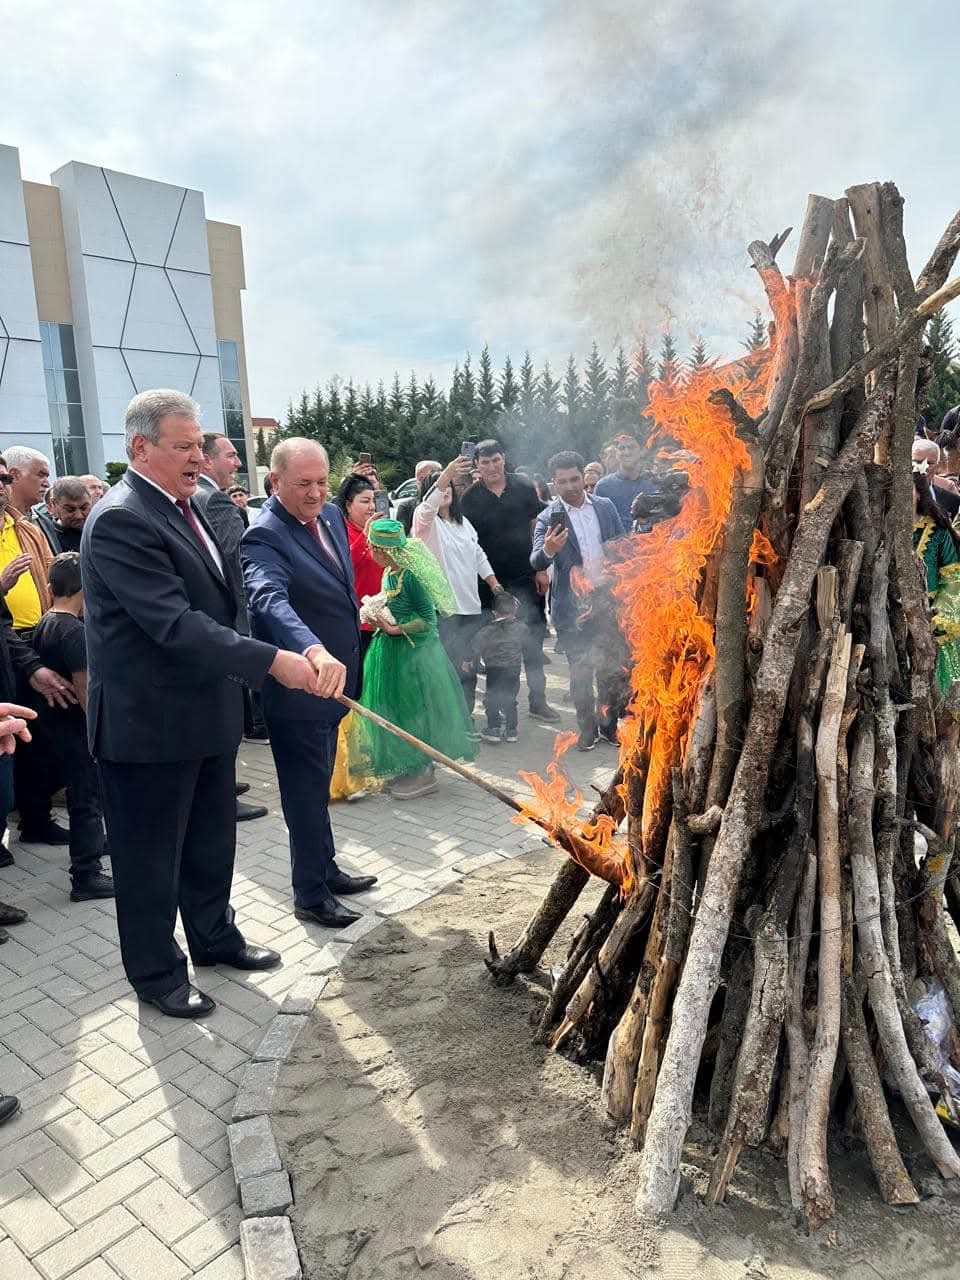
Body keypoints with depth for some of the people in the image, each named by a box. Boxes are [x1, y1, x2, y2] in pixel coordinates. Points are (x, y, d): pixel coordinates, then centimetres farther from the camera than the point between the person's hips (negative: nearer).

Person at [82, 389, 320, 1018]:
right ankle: (156, 972, 29)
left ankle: (215, 936, 42)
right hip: (150, 723, -9)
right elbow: (174, 623, -28)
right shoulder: (120, 519, -20)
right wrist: (272, 661, -31)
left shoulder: (187, 506, 10)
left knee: (212, 841, 22)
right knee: (151, 855, 10)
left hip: (206, 712, 9)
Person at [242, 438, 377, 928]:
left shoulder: (331, 516, 4)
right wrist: (315, 651, -58)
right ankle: (310, 894, 22)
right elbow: (271, 599, -41)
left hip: (331, 679, 8)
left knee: (317, 785, 22)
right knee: (307, 791, 5)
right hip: (297, 687, -8)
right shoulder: (265, 536, -22)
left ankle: (325, 870, 39)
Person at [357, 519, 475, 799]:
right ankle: (404, 767, 30)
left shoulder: (410, 576, -20)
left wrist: (396, 630, -19)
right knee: (394, 709, 15)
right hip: (391, 651, 8)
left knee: (412, 710, 2)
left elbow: (428, 619, -18)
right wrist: (380, 617, 0)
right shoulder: (388, 573, 4)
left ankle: (423, 774, 17)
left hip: (413, 653, -8)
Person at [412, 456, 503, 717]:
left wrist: (493, 582, 14)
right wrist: (446, 474, -44)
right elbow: (429, 504, -28)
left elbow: (478, 554, 25)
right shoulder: (425, 519, -4)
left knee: (468, 666, 11)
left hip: (470, 605, 7)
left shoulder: (463, 522, 18)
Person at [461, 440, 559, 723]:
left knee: (533, 639, 2)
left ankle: (538, 699, 12)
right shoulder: (470, 499, -1)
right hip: (492, 582, -1)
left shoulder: (524, 488, 2)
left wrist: (541, 569, -1)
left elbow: (538, 529, 5)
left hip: (526, 577, 1)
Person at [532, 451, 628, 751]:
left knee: (612, 668, 11)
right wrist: (547, 551, -38)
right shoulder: (549, 518, -7)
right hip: (572, 608, -3)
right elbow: (536, 562, -16)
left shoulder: (605, 506, 3)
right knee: (580, 673, 8)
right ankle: (587, 728, 22)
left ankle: (608, 723, 27)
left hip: (608, 602, 3)